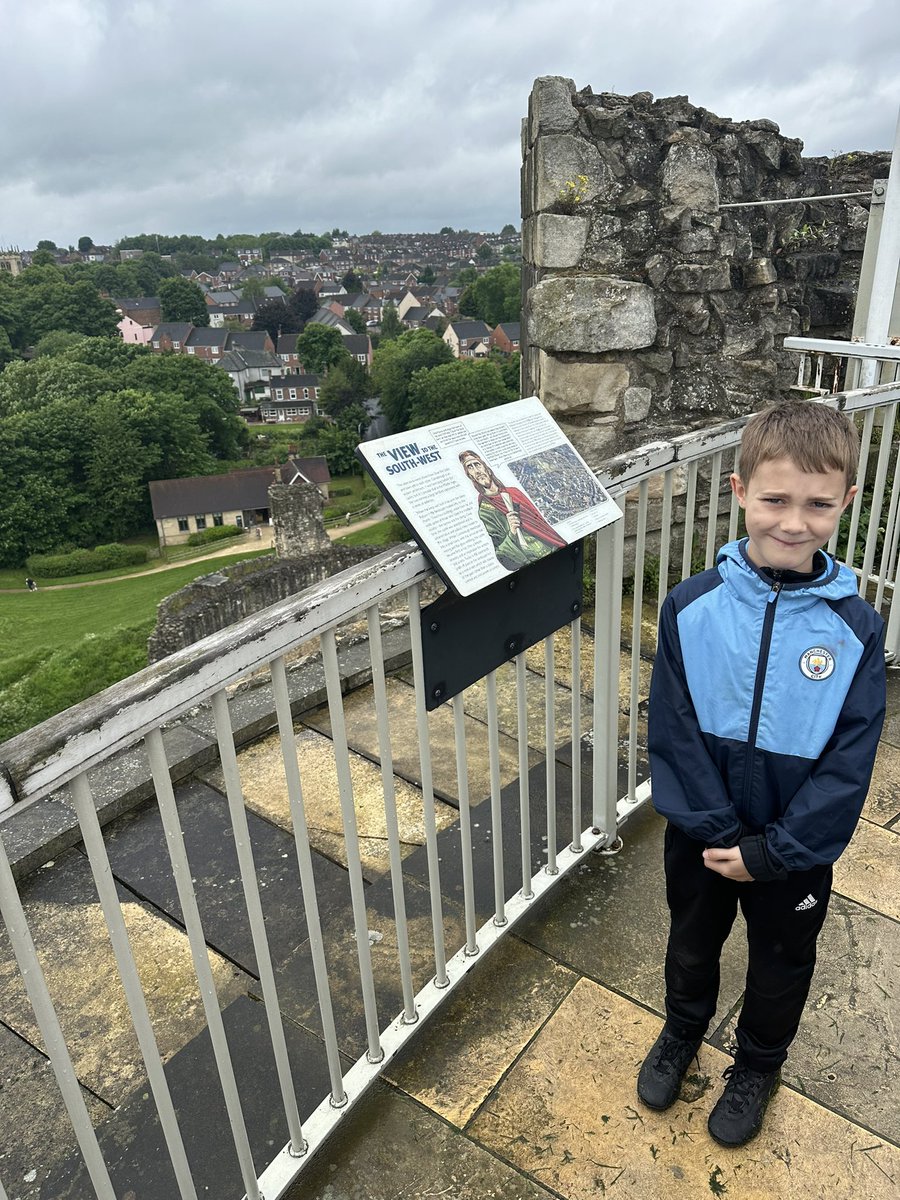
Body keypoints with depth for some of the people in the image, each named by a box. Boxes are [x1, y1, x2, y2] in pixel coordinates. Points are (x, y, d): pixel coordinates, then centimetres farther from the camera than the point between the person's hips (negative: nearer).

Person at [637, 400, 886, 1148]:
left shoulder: (856, 628, -17)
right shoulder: (692, 608, -17)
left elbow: (849, 764, -14)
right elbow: (673, 731, -15)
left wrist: (773, 852, -16)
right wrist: (718, 832, -17)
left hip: (797, 849, 0)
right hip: (701, 836, 0)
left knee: (781, 966, 24)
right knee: (692, 944, 26)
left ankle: (758, 1065, 53)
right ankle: (683, 1031, 56)